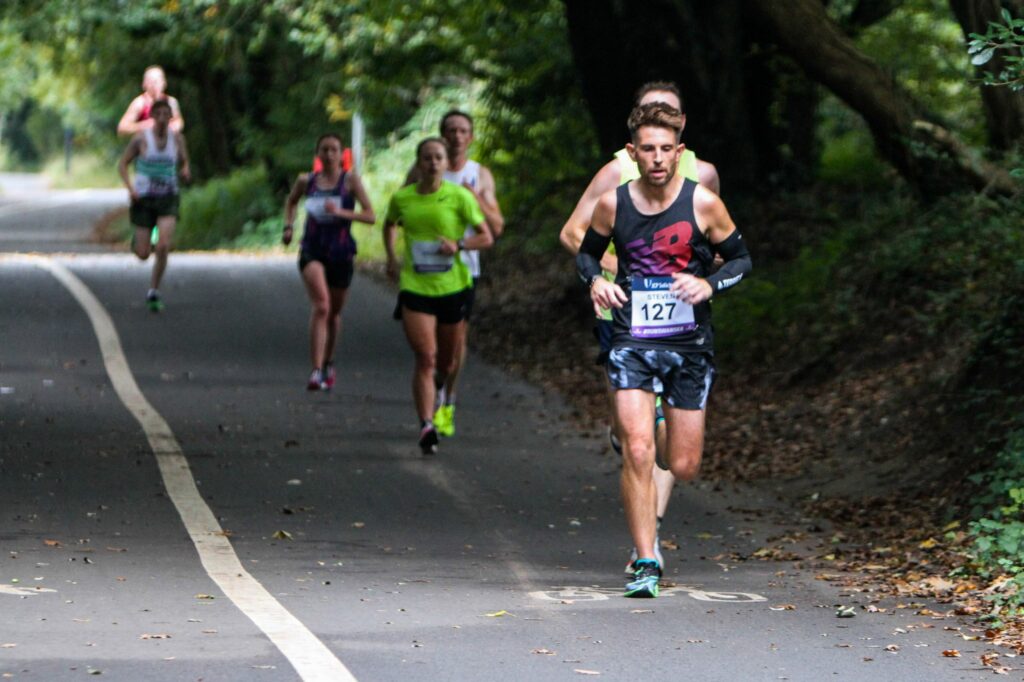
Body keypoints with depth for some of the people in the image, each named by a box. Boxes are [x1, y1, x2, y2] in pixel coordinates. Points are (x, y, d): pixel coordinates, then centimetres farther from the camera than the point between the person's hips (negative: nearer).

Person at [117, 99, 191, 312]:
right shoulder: (141, 138, -8)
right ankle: (137, 239, 41)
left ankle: (153, 292, -4)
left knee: (163, 246, -19)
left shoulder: (177, 138, -1)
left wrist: (186, 171, -11)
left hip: (168, 199, 1)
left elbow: (184, 162, 13)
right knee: (143, 254, 1)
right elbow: (122, 164, 0)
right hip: (144, 199, -1)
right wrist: (131, 188, -15)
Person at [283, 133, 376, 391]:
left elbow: (370, 216, -8)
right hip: (312, 249, -1)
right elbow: (291, 201, 26)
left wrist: (341, 212, -22)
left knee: (334, 312, 16)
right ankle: (316, 371, -27)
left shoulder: (350, 180, -3)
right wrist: (288, 226, 10)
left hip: (340, 251, 1)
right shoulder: (306, 181, 4)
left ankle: (328, 364, 40)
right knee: (321, 306, -22)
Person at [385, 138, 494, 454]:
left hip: (453, 286, 0)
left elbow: (486, 237, -1)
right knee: (425, 357, -15)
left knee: (447, 362, 13)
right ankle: (426, 427, -18)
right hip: (414, 287, 0)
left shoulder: (459, 197, -5)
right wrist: (391, 258, 12)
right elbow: (390, 225, 24)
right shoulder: (402, 199, 1)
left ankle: (436, 388, 49)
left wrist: (458, 244, -18)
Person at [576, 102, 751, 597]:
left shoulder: (702, 203, -6)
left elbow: (741, 258, 5)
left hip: (689, 345, 0)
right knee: (637, 451, -16)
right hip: (632, 342, 0)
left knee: (683, 466, 2)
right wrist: (595, 280, -7)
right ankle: (645, 564, -8)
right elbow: (587, 251, 15)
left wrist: (709, 284, -15)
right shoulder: (612, 204, -2)